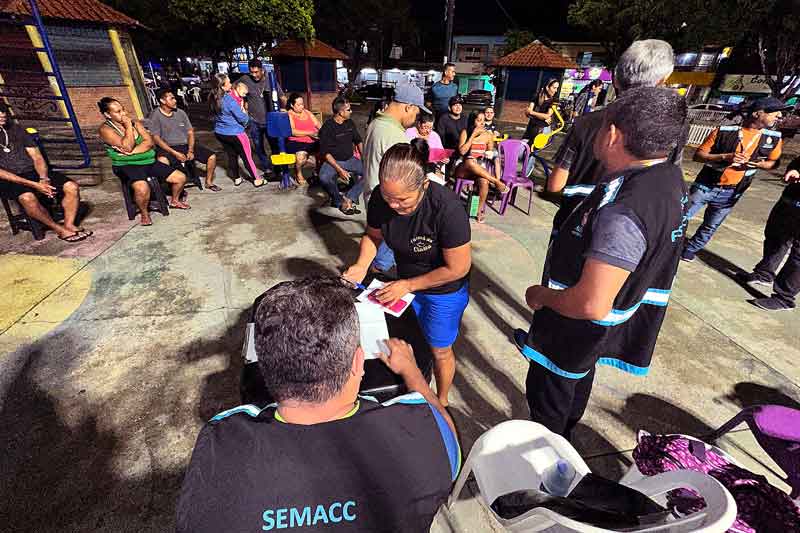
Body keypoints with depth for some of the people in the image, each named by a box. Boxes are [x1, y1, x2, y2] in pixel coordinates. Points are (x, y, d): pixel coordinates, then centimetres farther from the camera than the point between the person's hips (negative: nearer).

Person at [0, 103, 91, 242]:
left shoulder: (17, 129, 14)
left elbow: (37, 157, 9)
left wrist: (43, 179, -9)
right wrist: (33, 184, -20)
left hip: (33, 172, 5)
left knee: (72, 187, -18)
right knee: (27, 197, -37)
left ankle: (69, 225, -17)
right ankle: (59, 230, -21)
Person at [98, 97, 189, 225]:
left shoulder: (135, 122, 11)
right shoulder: (105, 129, -5)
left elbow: (149, 142, 0)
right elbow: (127, 146, -18)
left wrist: (133, 152, -15)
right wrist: (128, 126, -9)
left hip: (149, 162, 6)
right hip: (127, 166, -6)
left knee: (181, 177, -1)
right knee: (142, 188, -38)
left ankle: (175, 201, 27)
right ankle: (144, 213, -9)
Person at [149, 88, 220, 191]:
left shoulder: (181, 113, 8)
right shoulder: (155, 116, -6)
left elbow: (190, 132, 7)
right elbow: (156, 139, -11)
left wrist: (191, 150, -9)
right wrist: (175, 153, -22)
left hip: (186, 145, 5)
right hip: (168, 148, -5)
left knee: (212, 157, -6)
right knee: (162, 160, -39)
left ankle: (208, 182, 15)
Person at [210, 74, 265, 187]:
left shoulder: (213, 99, -1)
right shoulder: (230, 100, -24)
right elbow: (242, 118, -18)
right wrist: (244, 111, 6)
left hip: (219, 132, 7)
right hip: (234, 133, -7)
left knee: (231, 155, 19)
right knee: (247, 157, 5)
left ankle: (237, 178, 27)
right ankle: (257, 180, 12)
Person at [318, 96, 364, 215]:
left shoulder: (350, 123, 6)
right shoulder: (327, 127, -11)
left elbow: (358, 141, 18)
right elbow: (325, 152, -14)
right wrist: (339, 169, -25)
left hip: (350, 159, 5)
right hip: (333, 161, -5)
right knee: (324, 178, -36)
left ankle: (349, 198, -19)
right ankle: (339, 201, -10)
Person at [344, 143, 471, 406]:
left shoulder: (447, 208, -36)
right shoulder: (380, 197, -20)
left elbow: (458, 268, -27)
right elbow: (373, 235, -1)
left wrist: (407, 285, -24)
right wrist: (362, 265, -20)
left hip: (445, 290, -4)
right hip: (405, 281, 5)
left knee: (440, 352, 16)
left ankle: (441, 401, 46)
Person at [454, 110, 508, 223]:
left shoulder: (488, 135, 10)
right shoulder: (465, 133, 3)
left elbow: (490, 152, 20)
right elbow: (462, 151, -9)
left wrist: (490, 154, -4)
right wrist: (473, 135, -10)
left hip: (480, 169, 1)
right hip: (464, 168, -1)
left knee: (484, 181, -36)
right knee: (470, 162, -39)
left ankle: (480, 210, -22)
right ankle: (498, 182, -30)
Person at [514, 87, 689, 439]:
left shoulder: (623, 213, -38)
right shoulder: (669, 175, -6)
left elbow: (591, 304, -39)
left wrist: (543, 296, -22)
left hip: (580, 326, -10)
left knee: (547, 396, 16)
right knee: (577, 380, 31)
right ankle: (562, 438, 57)